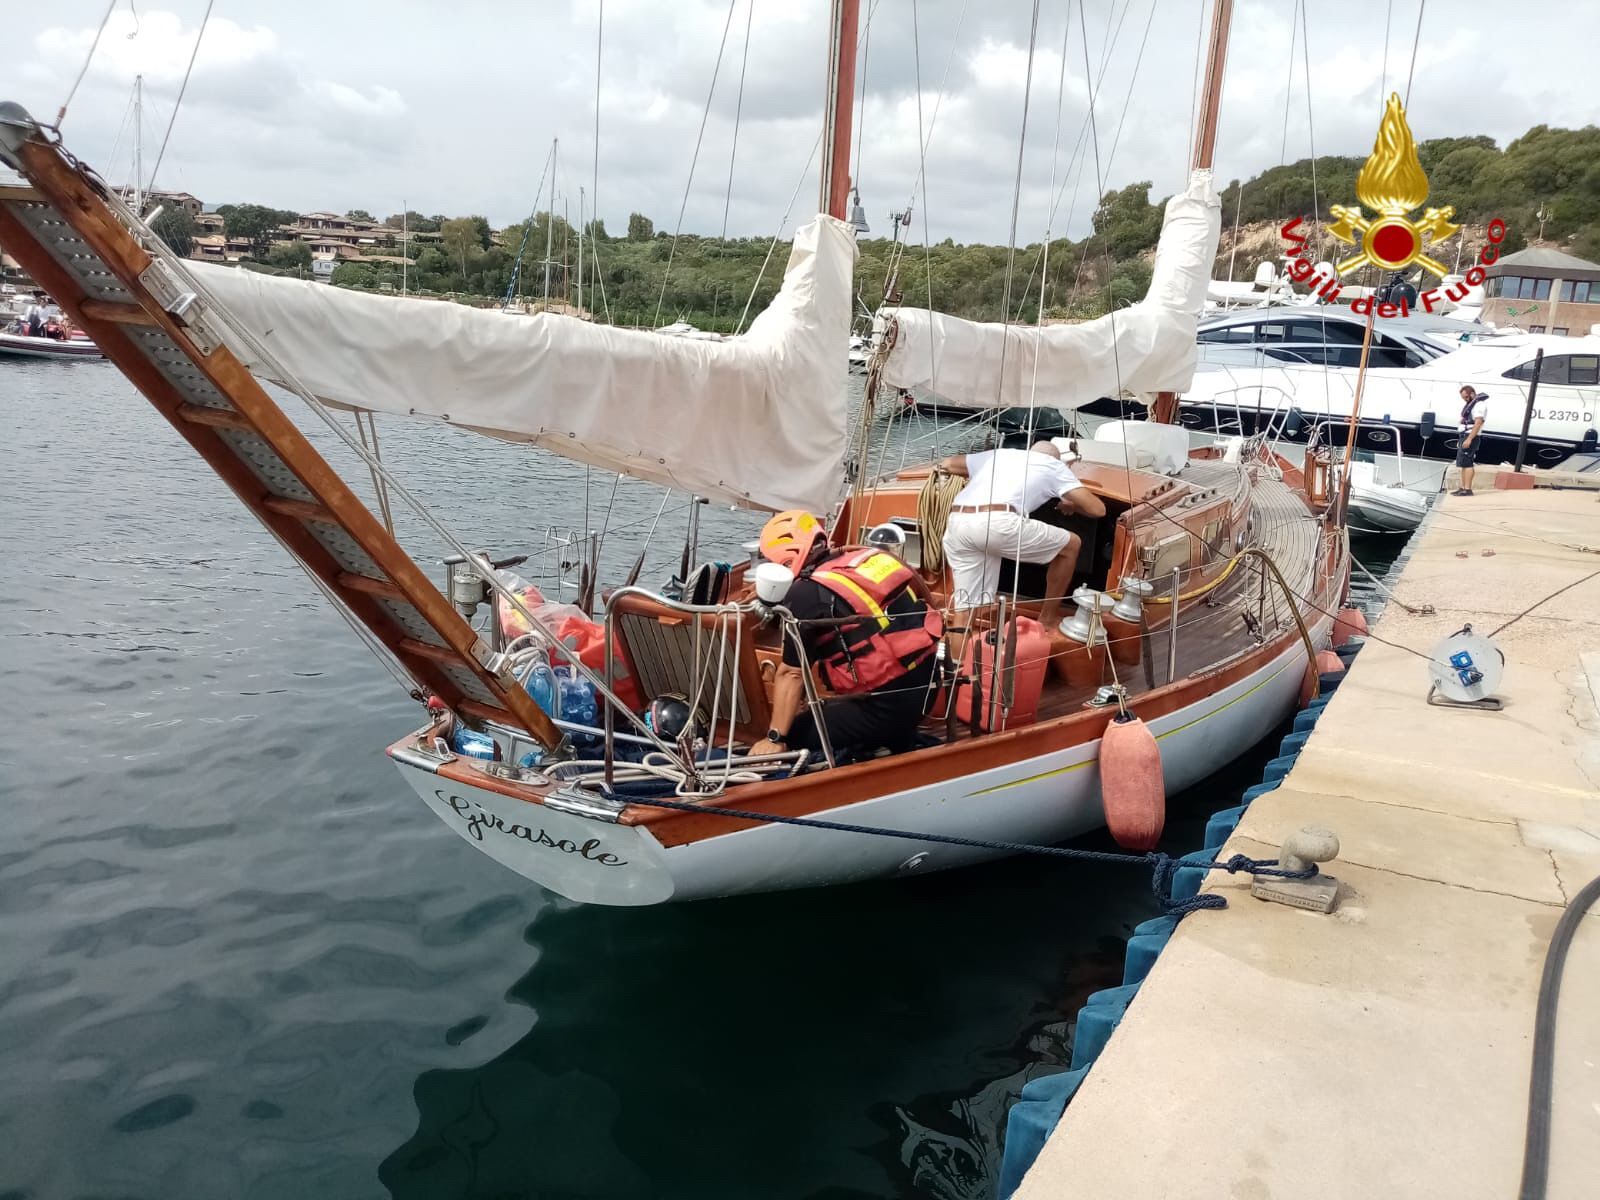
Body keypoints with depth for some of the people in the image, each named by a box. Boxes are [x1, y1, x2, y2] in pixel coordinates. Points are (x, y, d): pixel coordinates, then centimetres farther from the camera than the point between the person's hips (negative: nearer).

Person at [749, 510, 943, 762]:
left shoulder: (806, 595, -13)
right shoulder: (866, 555, 8)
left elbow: (791, 674, -12)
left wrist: (775, 739, -5)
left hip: (889, 704, -8)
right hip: (927, 685, 8)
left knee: (795, 733, 2)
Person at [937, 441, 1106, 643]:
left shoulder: (997, 455, 36)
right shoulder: (1055, 465, 24)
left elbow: (947, 464, 48)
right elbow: (1097, 509, 19)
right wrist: (1071, 505, 42)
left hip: (957, 524, 5)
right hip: (997, 523, -5)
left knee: (964, 609, 13)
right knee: (1070, 545, 19)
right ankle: (1047, 622, 29)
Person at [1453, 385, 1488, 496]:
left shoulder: (1479, 404, -13)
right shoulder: (1470, 404, 19)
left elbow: (1478, 423, -22)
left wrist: (1469, 439, -27)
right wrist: (1461, 440, 21)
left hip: (1471, 437, -10)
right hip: (1465, 436, 10)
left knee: (1467, 463, -14)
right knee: (1463, 464, 11)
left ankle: (1467, 489, -16)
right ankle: (1462, 488, 14)